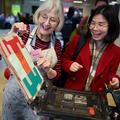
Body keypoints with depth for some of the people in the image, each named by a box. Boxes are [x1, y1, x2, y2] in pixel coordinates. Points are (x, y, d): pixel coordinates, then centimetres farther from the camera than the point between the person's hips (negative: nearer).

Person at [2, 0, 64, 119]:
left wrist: (48, 70, -21)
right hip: (17, 89, -1)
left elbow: (56, 76, -1)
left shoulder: (56, 44, -3)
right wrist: (12, 34, -29)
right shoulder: (25, 31, -11)